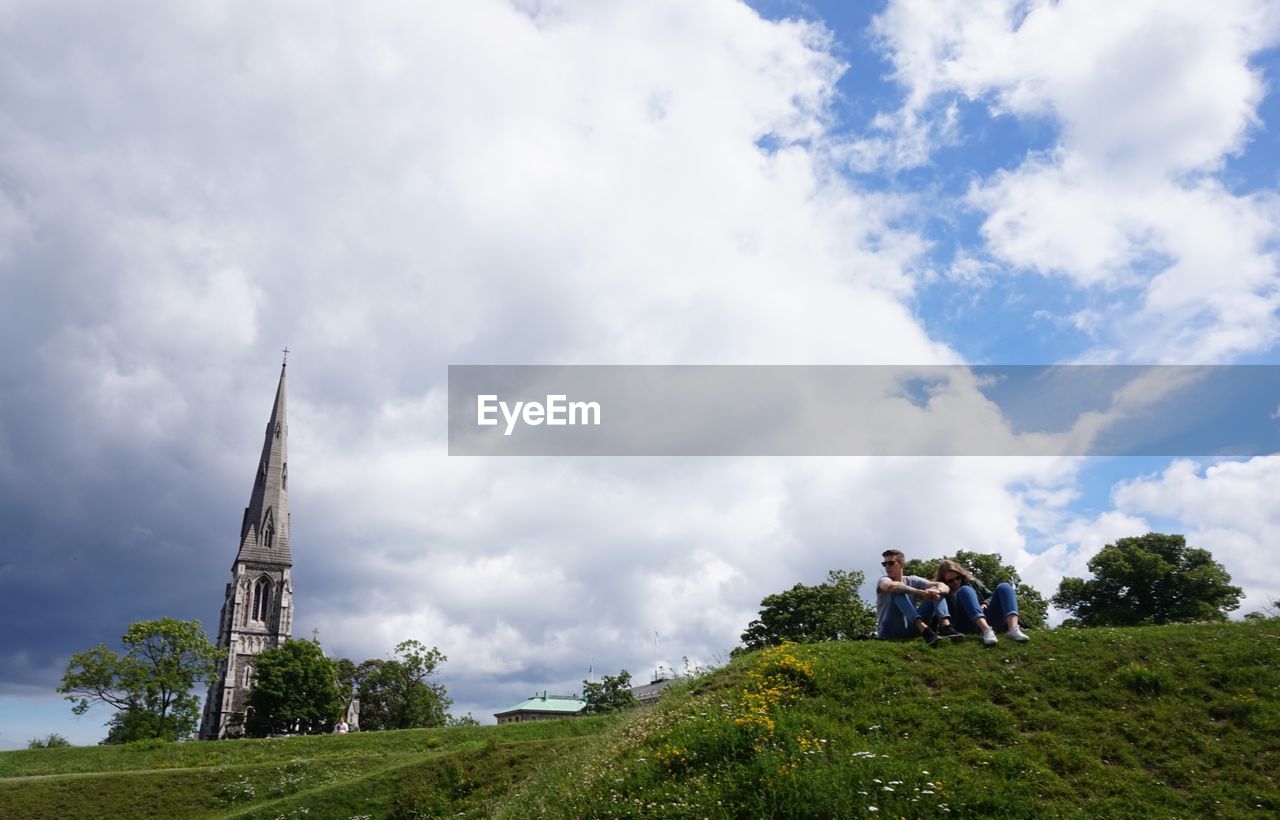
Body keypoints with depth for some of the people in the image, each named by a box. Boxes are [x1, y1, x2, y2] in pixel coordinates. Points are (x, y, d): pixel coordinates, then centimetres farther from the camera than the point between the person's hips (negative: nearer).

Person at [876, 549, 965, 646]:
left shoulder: (912, 580, 9)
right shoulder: (884, 580, -2)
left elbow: (944, 586, -4)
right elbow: (891, 586, -29)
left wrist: (937, 591, -29)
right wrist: (921, 592, -38)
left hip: (910, 630, 4)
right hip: (889, 632, -4)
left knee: (937, 591, -4)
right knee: (897, 591, -26)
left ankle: (945, 626, -31)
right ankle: (924, 630, -43)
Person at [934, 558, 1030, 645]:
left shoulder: (971, 582, 25)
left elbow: (992, 596, 23)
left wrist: (985, 603, 2)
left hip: (987, 619, 4)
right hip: (968, 626, -4)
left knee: (1004, 587, -11)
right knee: (965, 590, -26)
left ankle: (1013, 628, -39)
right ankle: (986, 630, -50)